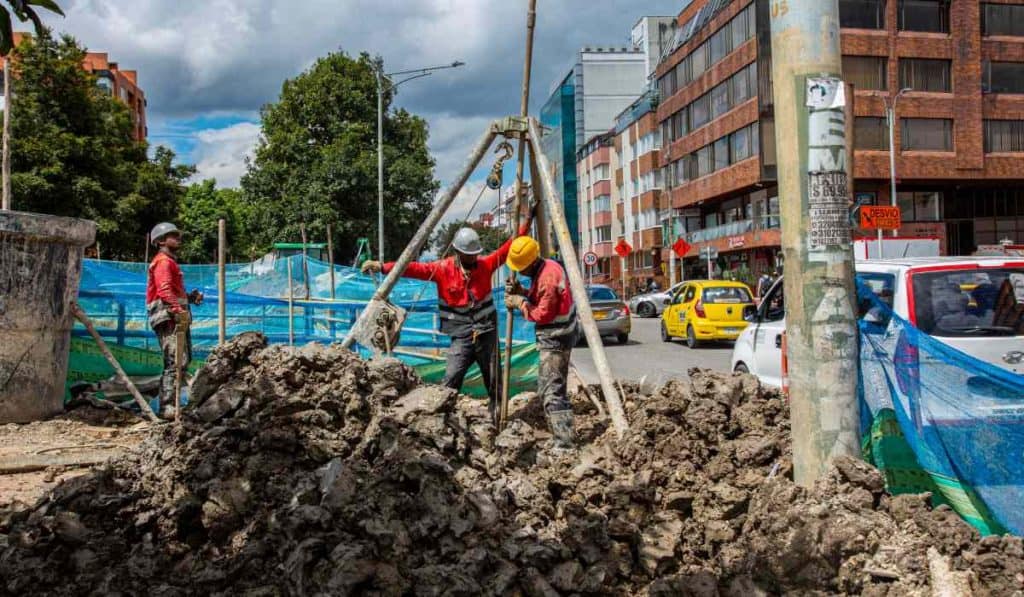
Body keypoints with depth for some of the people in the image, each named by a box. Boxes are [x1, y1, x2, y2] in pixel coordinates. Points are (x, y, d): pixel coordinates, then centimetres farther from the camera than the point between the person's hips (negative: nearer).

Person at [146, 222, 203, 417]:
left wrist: (190, 297, 11)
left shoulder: (170, 262, 26)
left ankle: (170, 403, 18)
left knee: (184, 360, 13)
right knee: (176, 362, -15)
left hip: (176, 317, 11)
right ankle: (167, 406, -15)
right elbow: (164, 290, -21)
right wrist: (178, 310, -32)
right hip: (168, 318, -11)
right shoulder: (163, 262, -6)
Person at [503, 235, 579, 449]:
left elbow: (543, 314, -21)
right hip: (556, 335, 11)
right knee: (547, 387, 19)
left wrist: (520, 303, -11)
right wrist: (522, 292, 1)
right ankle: (562, 437, 27)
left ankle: (564, 443, -18)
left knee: (552, 391, -14)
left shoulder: (548, 277, -24)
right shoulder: (547, 267, 7)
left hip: (555, 338, -11)